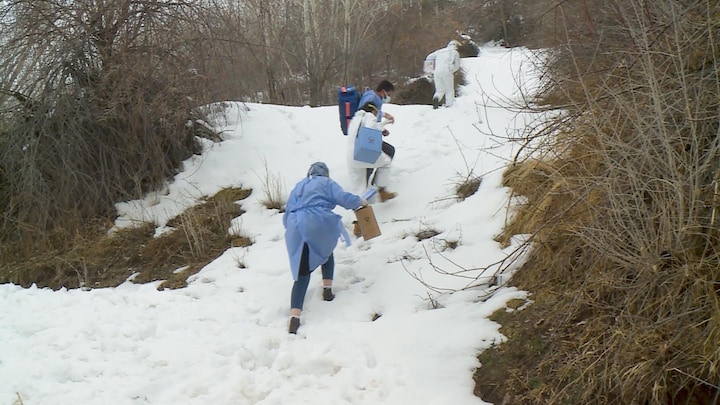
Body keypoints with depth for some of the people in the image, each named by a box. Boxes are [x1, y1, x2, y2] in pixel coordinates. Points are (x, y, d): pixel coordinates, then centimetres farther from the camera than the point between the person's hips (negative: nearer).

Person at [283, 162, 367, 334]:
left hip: (296, 228, 3)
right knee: (325, 252, 32)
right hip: (319, 225, -3)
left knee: (302, 274, 3)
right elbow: (344, 198, 0)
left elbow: (286, 215, 26)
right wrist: (360, 201, 17)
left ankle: (294, 316, -13)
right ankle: (327, 289, 20)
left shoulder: (298, 186, 30)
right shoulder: (327, 183, 16)